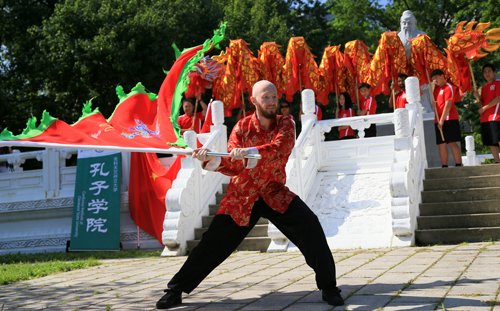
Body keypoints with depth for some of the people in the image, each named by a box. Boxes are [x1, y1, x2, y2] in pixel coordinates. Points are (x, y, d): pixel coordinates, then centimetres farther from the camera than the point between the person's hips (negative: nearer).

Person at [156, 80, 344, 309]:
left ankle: (328, 287, -3)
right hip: (242, 196, 0)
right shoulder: (242, 127, -4)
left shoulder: (285, 124, -4)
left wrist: (249, 151, -43)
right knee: (214, 241, -2)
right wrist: (212, 160, -32)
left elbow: (279, 149, -27)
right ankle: (175, 291, 15)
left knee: (310, 225, -20)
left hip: (274, 193, 0)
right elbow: (233, 167, -12)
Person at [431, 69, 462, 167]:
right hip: (438, 120, 7)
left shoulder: (448, 87, -7)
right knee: (441, 144, 4)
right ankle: (444, 167, 6)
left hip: (449, 119, -7)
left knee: (452, 143, -10)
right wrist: (433, 104, 1)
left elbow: (448, 105, -14)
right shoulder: (436, 88, 17)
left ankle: (458, 165, -8)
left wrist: (442, 120, -17)